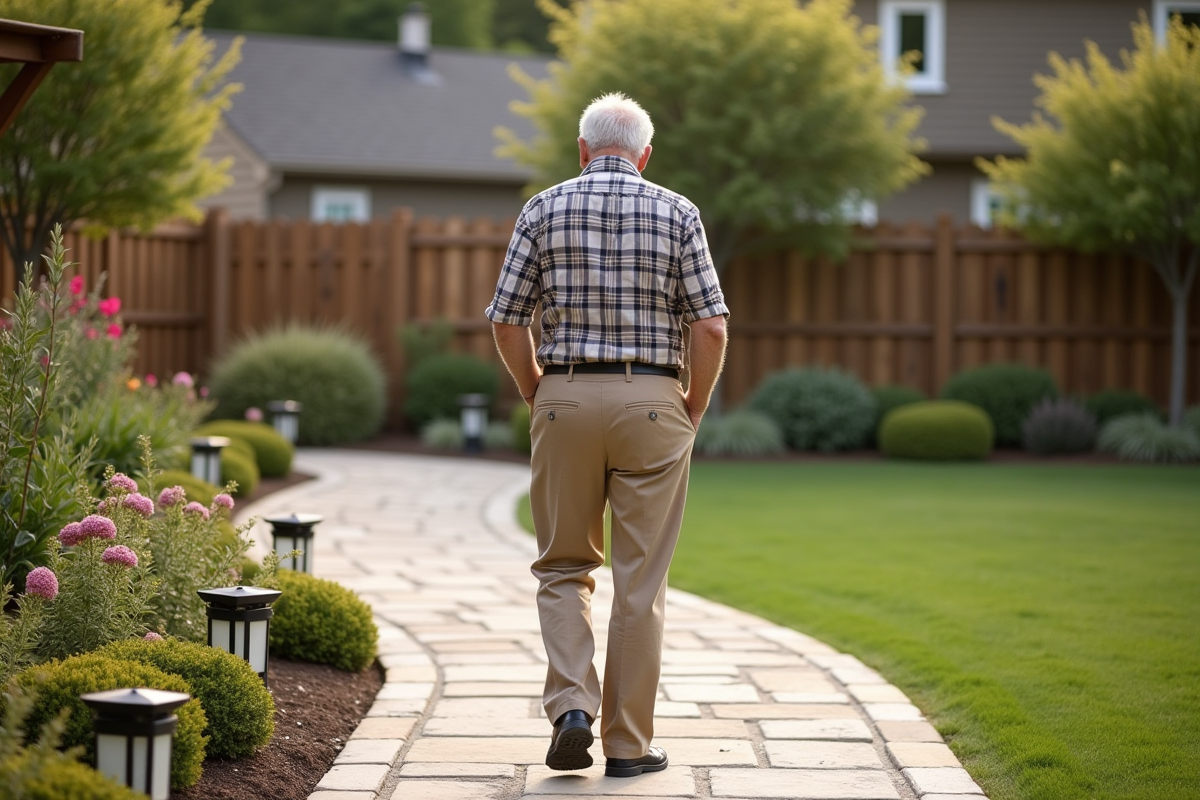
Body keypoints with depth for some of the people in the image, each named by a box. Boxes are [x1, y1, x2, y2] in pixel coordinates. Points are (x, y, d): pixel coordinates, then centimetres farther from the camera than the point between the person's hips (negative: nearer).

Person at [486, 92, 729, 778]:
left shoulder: (545, 209, 4)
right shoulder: (677, 212, 1)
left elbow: (507, 322, 1)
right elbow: (711, 325, -6)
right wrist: (693, 411, 7)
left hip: (565, 399, 1)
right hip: (651, 401, -1)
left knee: (565, 567, 14)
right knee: (641, 580, 4)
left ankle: (572, 704, -4)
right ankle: (629, 742, 7)